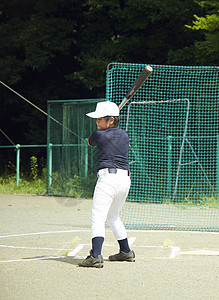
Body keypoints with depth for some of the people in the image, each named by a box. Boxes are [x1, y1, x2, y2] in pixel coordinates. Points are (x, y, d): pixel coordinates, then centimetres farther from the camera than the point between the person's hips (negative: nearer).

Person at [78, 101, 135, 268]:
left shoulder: (99, 135, -1)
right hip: (125, 178, 7)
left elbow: (90, 142, 22)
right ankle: (126, 252, 34)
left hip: (108, 177, -7)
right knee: (113, 217, 26)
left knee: (98, 218, -16)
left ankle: (96, 256, -33)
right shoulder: (124, 135, 15)